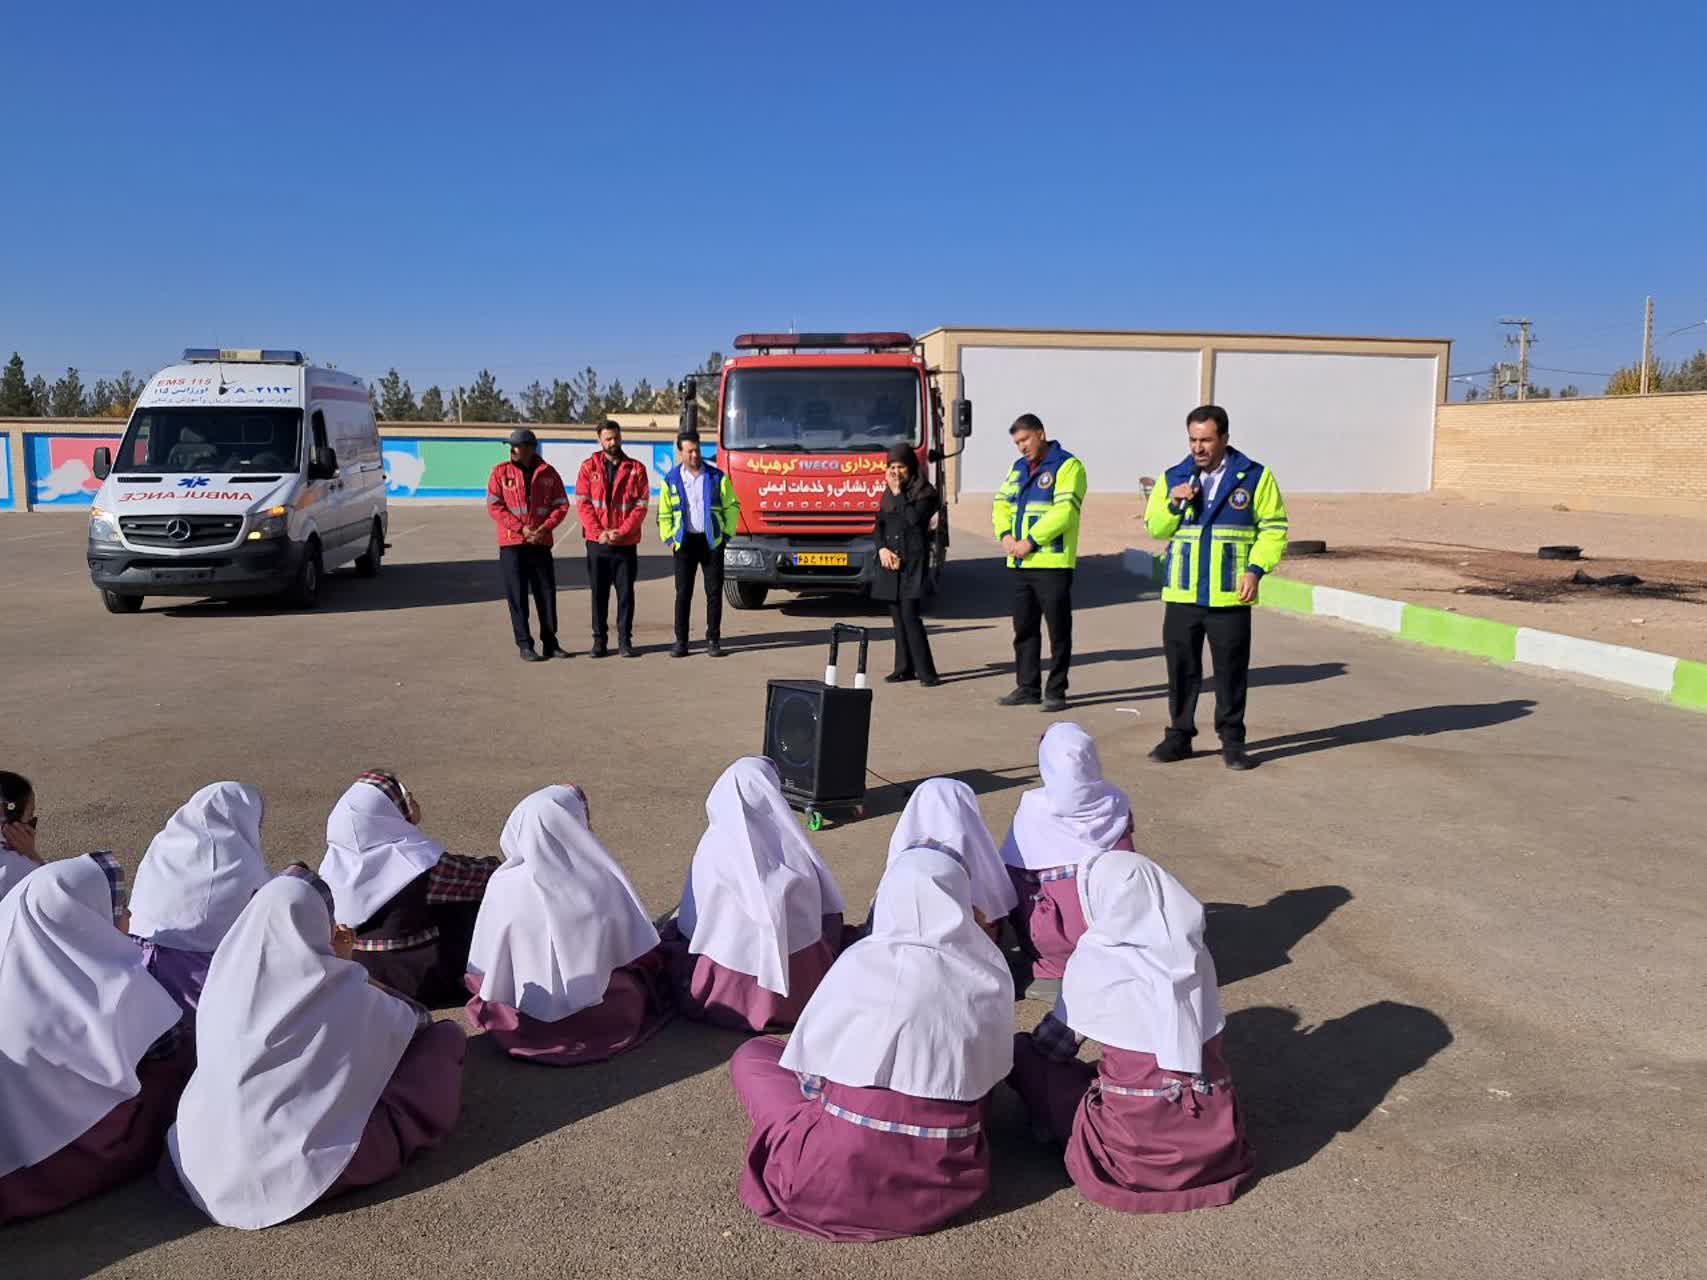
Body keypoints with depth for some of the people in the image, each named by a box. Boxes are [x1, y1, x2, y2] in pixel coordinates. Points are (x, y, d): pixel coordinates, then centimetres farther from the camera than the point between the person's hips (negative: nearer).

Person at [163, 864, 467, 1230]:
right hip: (307, 1170, -6)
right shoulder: (344, 994, -12)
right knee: (447, 1036, 5)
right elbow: (410, 1021, 9)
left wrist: (331, 962, 26)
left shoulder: (224, 982, -1)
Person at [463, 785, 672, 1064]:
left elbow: (482, 972, -5)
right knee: (635, 976, 28)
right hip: (608, 1019, 0)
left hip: (529, 1027, 1)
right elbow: (645, 957, -3)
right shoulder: (606, 881, -17)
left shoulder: (504, 887, -17)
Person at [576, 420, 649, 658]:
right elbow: (583, 503, -1)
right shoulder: (589, 467, 6)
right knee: (599, 593, 6)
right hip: (597, 543, 0)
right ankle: (600, 640, 14)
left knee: (626, 593, 2)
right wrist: (599, 532, -12)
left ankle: (625, 640, 11)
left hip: (626, 543, 0)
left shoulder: (636, 469, 5)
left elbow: (641, 506, -1)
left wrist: (621, 532, -12)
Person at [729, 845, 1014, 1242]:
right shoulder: (992, 973, -5)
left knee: (751, 1056, 14)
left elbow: (811, 1060, -2)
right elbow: (990, 1069, 7)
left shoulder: (864, 963, -13)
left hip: (846, 1172, -4)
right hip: (950, 1176, 4)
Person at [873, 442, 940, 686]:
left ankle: (926, 671, -10)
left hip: (913, 561, -6)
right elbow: (879, 524, 15)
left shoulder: (925, 491, -1)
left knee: (910, 615, -14)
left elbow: (915, 519, -16)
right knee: (897, 616, 7)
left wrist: (898, 493, -10)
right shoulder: (889, 492, 18)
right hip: (890, 561, 6)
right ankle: (904, 668, 14)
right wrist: (882, 549, -2)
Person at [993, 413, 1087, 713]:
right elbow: (1002, 503, 16)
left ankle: (1055, 691, 6)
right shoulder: (1018, 468, 18)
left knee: (1058, 629, -1)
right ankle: (1027, 688, 21)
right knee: (1024, 628, 12)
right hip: (1020, 564, 7)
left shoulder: (1068, 466, -5)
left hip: (1052, 563, -7)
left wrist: (1031, 541, -18)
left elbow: (1064, 511, -16)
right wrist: (1005, 534, -3)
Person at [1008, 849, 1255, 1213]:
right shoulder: (1194, 951, 0)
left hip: (1135, 1143, -5)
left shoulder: (1095, 960, -12)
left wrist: (1025, 1050, 21)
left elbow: (1053, 1043, 0)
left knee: (1024, 1053, 9)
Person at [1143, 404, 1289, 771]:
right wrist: (1174, 505, -9)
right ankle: (1179, 735, 18)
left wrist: (1256, 569, -10)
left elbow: (1274, 528, 1)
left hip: (1230, 595, -2)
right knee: (1181, 668, 6)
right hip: (1181, 594, 2)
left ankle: (1232, 740, 15)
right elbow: (1155, 528, 10)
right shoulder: (1173, 478, 10)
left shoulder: (1255, 477, 2)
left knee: (1232, 670, 3)